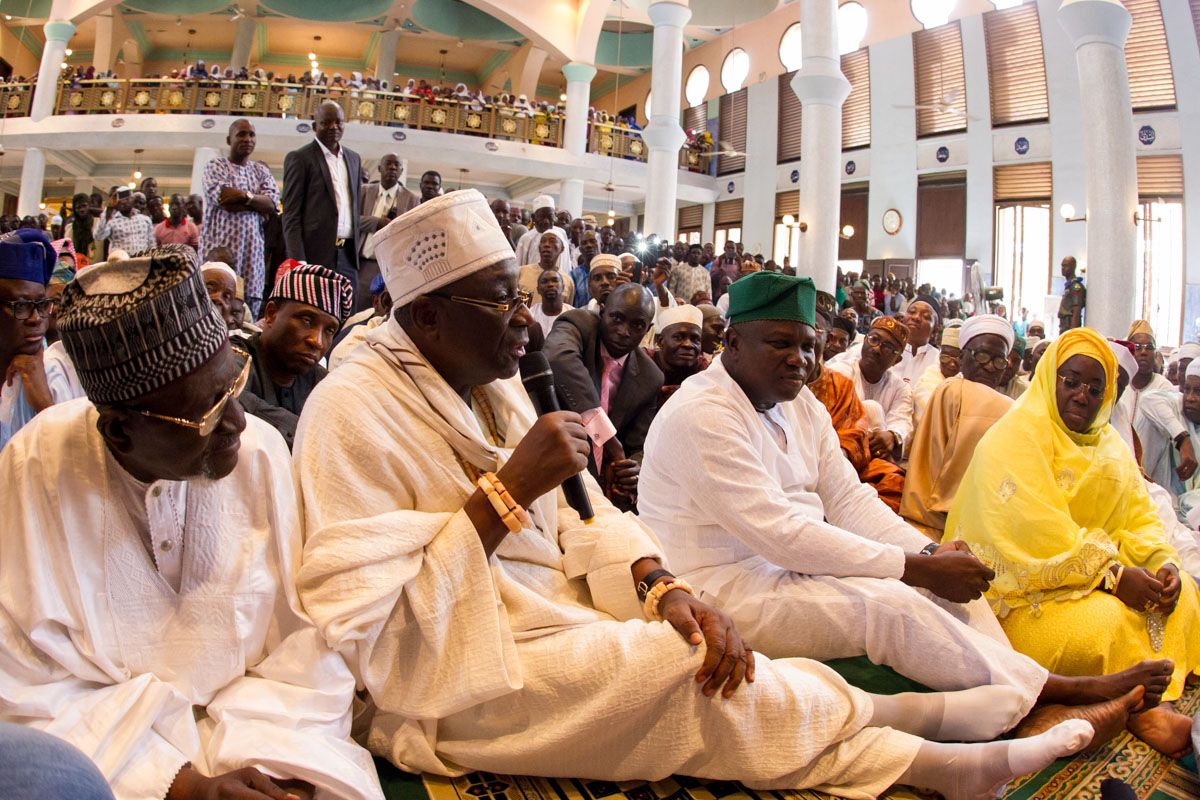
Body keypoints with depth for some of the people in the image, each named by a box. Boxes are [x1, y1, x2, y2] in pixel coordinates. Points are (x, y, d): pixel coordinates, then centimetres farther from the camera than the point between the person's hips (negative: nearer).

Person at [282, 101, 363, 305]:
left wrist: (357, 249, 14)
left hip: (347, 254, 5)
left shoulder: (353, 158, 18)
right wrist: (298, 260, -14)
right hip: (316, 253, -5)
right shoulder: (299, 158, 0)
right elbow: (291, 215, -5)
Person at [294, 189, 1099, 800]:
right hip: (456, 692, -7)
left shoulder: (494, 388, 7)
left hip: (557, 628, 7)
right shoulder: (353, 414, -17)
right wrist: (508, 489, -26)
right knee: (683, 662, -19)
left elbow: (579, 521, 4)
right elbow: (372, 632, -22)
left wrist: (662, 588, -14)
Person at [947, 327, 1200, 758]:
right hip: (1024, 587, -8)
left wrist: (1165, 560, -13)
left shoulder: (1108, 444, 15)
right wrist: (1111, 574, -25)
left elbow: (1138, 513, 8)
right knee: (1100, 623, -30)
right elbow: (1036, 532, -22)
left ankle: (1150, 702, -15)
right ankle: (1137, 703, -6)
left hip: (1103, 569, 8)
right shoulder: (1014, 439, -12)